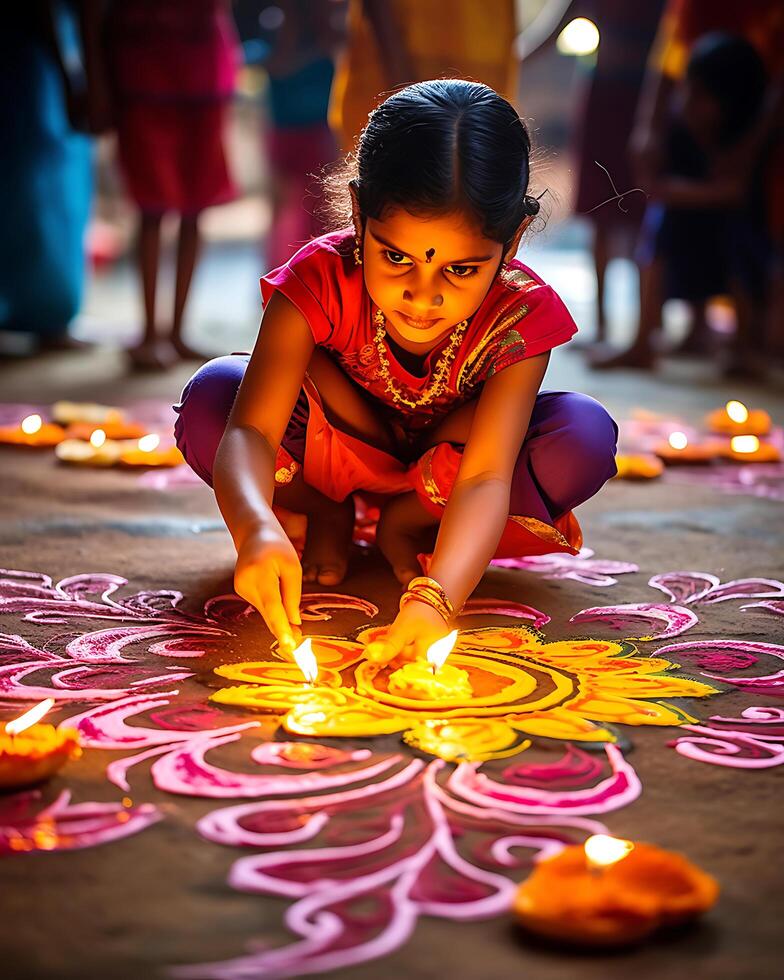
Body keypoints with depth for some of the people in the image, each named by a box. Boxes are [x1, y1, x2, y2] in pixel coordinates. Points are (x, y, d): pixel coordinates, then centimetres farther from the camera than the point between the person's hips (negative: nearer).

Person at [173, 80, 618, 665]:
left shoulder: (523, 315, -30)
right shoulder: (321, 279, -30)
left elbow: (486, 477, -39)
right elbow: (250, 430, -39)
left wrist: (437, 599, -59)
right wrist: (256, 528, -63)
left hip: (448, 455, 1)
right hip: (336, 453, 0)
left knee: (585, 437, -29)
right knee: (208, 404, -30)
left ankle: (407, 518, -9)